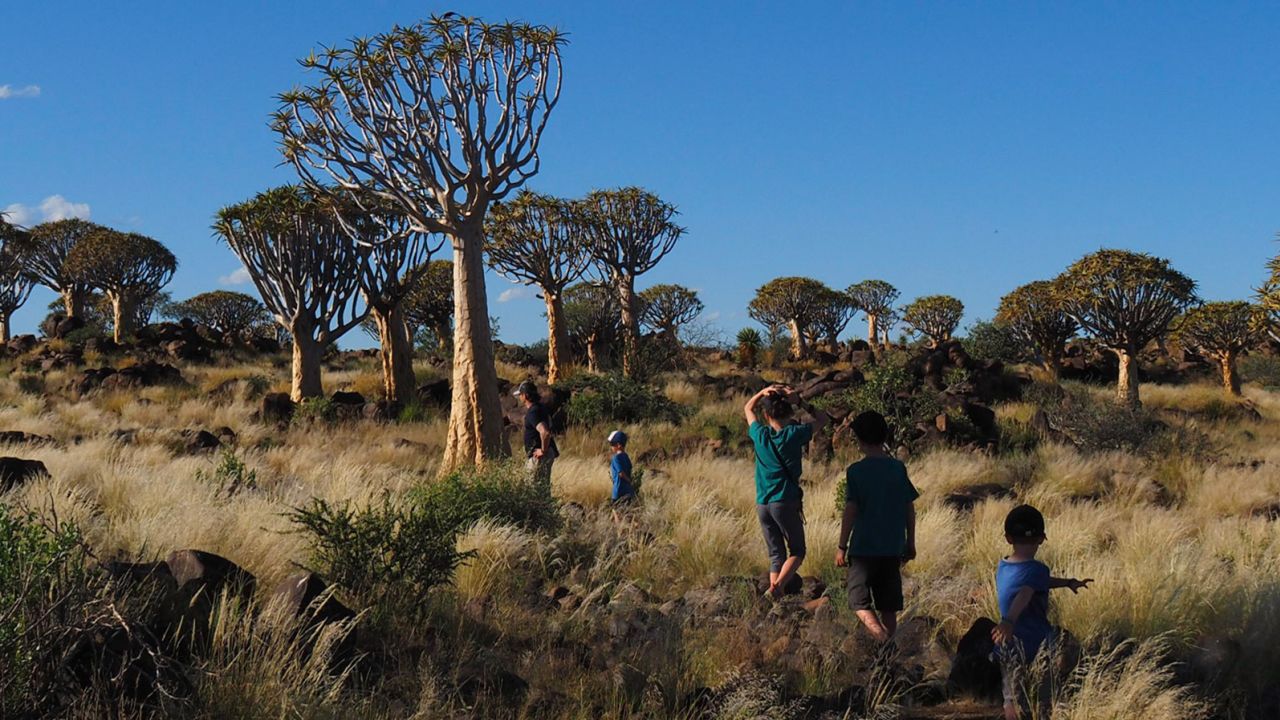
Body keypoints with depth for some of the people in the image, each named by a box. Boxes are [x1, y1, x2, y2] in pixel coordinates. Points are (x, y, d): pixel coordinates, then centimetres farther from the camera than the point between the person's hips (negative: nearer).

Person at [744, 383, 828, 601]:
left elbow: (747, 408, 23)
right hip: (786, 501, -3)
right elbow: (822, 419, 11)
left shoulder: (760, 434, 4)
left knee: (776, 554, 11)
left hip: (762, 504, 4)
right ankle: (777, 585, -17)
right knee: (797, 551, 7)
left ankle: (775, 599, 3)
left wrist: (764, 392, 7)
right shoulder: (794, 434, -4)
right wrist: (799, 401, 3)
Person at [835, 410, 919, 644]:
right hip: (893, 549, 4)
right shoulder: (898, 468, 2)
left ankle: (882, 639, -20)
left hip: (863, 548, -4)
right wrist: (910, 543, 16)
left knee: (860, 601, 3)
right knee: (888, 606, 13)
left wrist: (841, 547, -5)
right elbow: (909, 509, 6)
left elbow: (850, 511, -13)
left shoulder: (856, 471, -10)